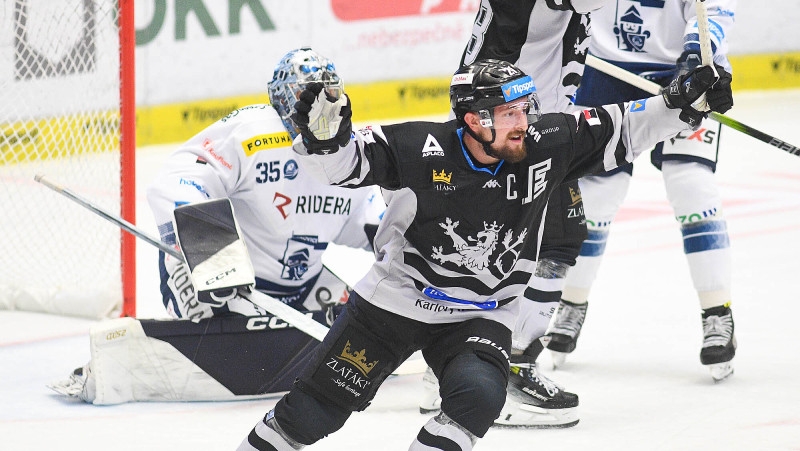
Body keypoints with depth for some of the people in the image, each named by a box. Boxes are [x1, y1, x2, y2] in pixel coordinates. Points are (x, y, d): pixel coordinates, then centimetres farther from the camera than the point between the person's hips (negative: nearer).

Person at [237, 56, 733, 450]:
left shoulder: (544, 146, -10)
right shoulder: (419, 150, -21)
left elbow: (621, 131, -2)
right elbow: (339, 161, -21)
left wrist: (682, 103, -11)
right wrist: (323, 131, -41)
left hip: (480, 317, 2)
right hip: (394, 302, -2)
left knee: (479, 397, -28)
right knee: (313, 411, 3)